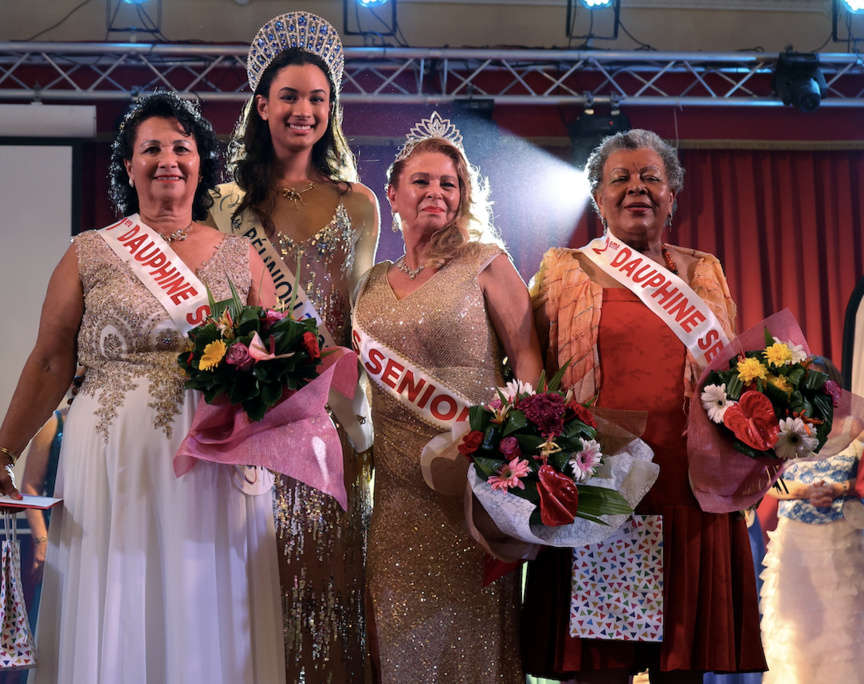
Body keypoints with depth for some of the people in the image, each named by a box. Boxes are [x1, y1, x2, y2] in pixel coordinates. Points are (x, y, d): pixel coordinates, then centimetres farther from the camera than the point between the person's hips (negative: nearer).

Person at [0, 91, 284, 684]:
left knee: (207, 632, 4)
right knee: (115, 623, 4)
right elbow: (50, 365, 5)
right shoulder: (90, 254, 6)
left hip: (215, 471, 1)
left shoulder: (240, 256, 10)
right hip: (116, 468, -1)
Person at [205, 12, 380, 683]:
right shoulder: (228, 202, 8)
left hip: (333, 417, 1)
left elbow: (363, 318, 10)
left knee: (329, 571, 2)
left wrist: (355, 414, 2)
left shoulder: (357, 204, 9)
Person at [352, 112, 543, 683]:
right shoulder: (374, 282, 15)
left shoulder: (484, 262, 2)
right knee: (403, 632, 7)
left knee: (468, 625, -1)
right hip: (398, 481, 4)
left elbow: (528, 358, -4)